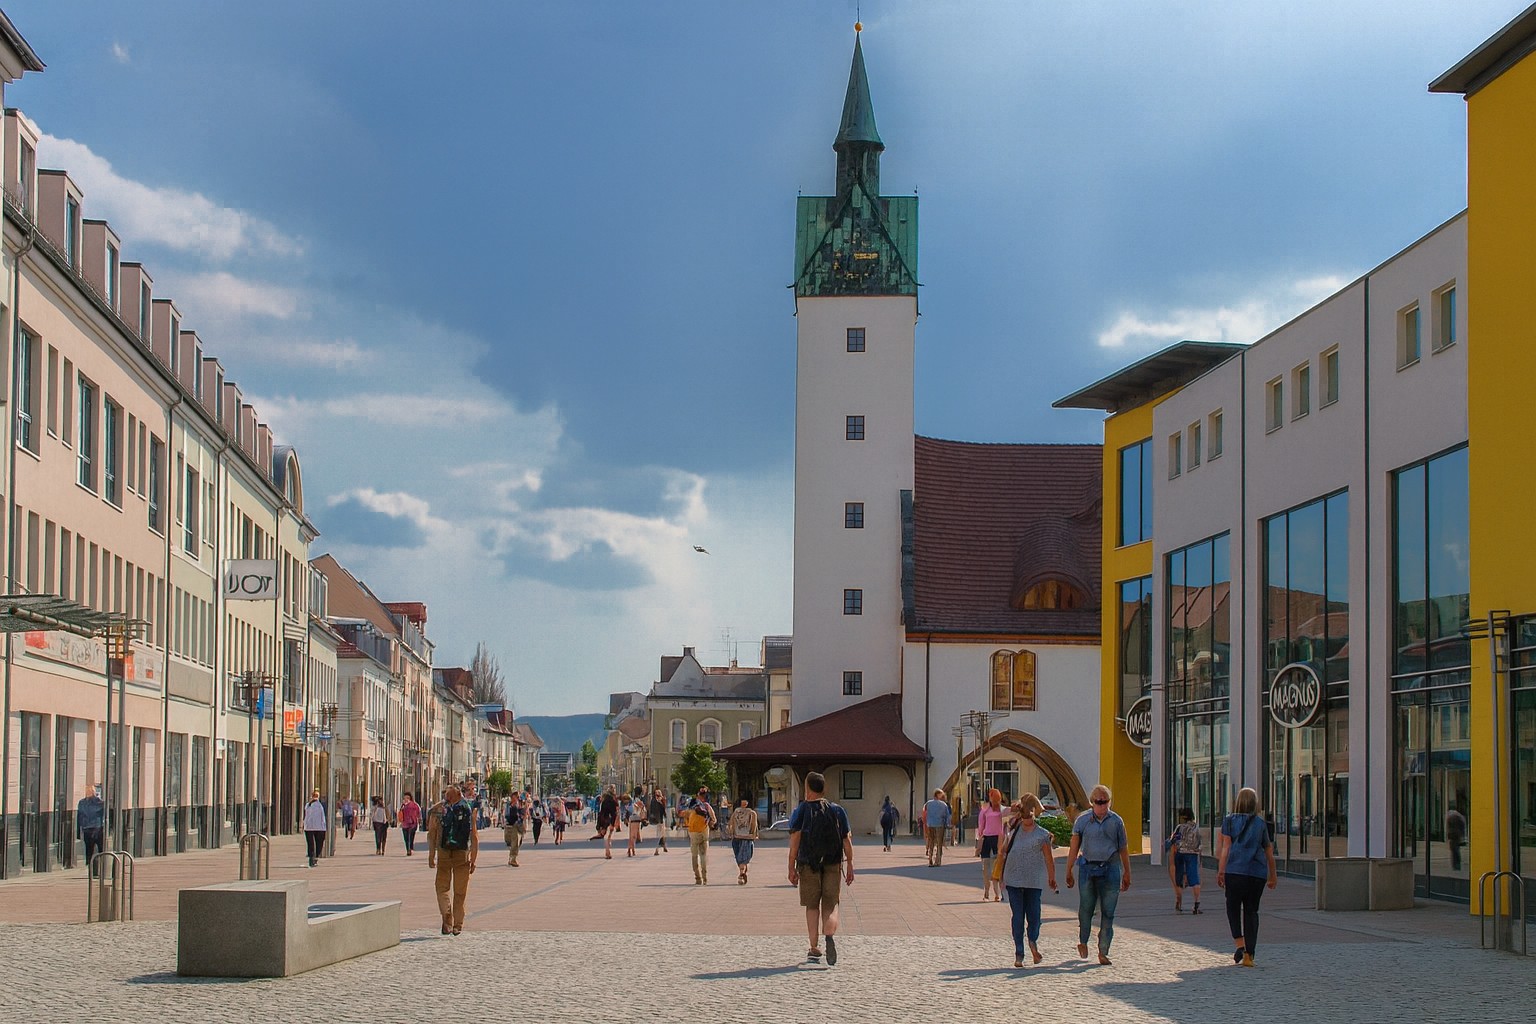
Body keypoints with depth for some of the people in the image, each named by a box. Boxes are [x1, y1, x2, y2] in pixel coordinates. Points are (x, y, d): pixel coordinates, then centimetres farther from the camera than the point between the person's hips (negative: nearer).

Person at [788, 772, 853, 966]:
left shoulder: (801, 811, 0)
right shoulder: (837, 811, 6)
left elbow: (795, 840, -6)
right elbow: (847, 840, 5)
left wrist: (792, 868, -4)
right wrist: (849, 865, 11)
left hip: (808, 864, -1)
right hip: (833, 864, 1)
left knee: (812, 906, 9)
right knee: (830, 905, 6)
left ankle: (814, 949, 6)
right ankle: (830, 936, -22)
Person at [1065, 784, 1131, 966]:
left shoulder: (1116, 821, 6)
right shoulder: (1082, 820, 3)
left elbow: (1123, 848, 12)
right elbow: (1074, 847, 3)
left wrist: (1127, 874, 12)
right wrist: (1069, 871, -2)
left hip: (1110, 868, 1)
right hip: (1088, 868, -1)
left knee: (1108, 912, -1)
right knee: (1085, 908, 2)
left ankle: (1103, 951, 5)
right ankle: (1083, 941, 27)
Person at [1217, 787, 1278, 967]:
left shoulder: (1229, 821, 5)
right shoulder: (1260, 824, 10)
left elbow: (1226, 847, -5)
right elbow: (1269, 854, 15)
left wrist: (1221, 871, -6)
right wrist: (1272, 876, 24)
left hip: (1235, 871, -2)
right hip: (1258, 873, 2)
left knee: (1233, 906, 13)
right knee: (1251, 910, 9)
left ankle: (1239, 942, -8)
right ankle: (1249, 954, 3)